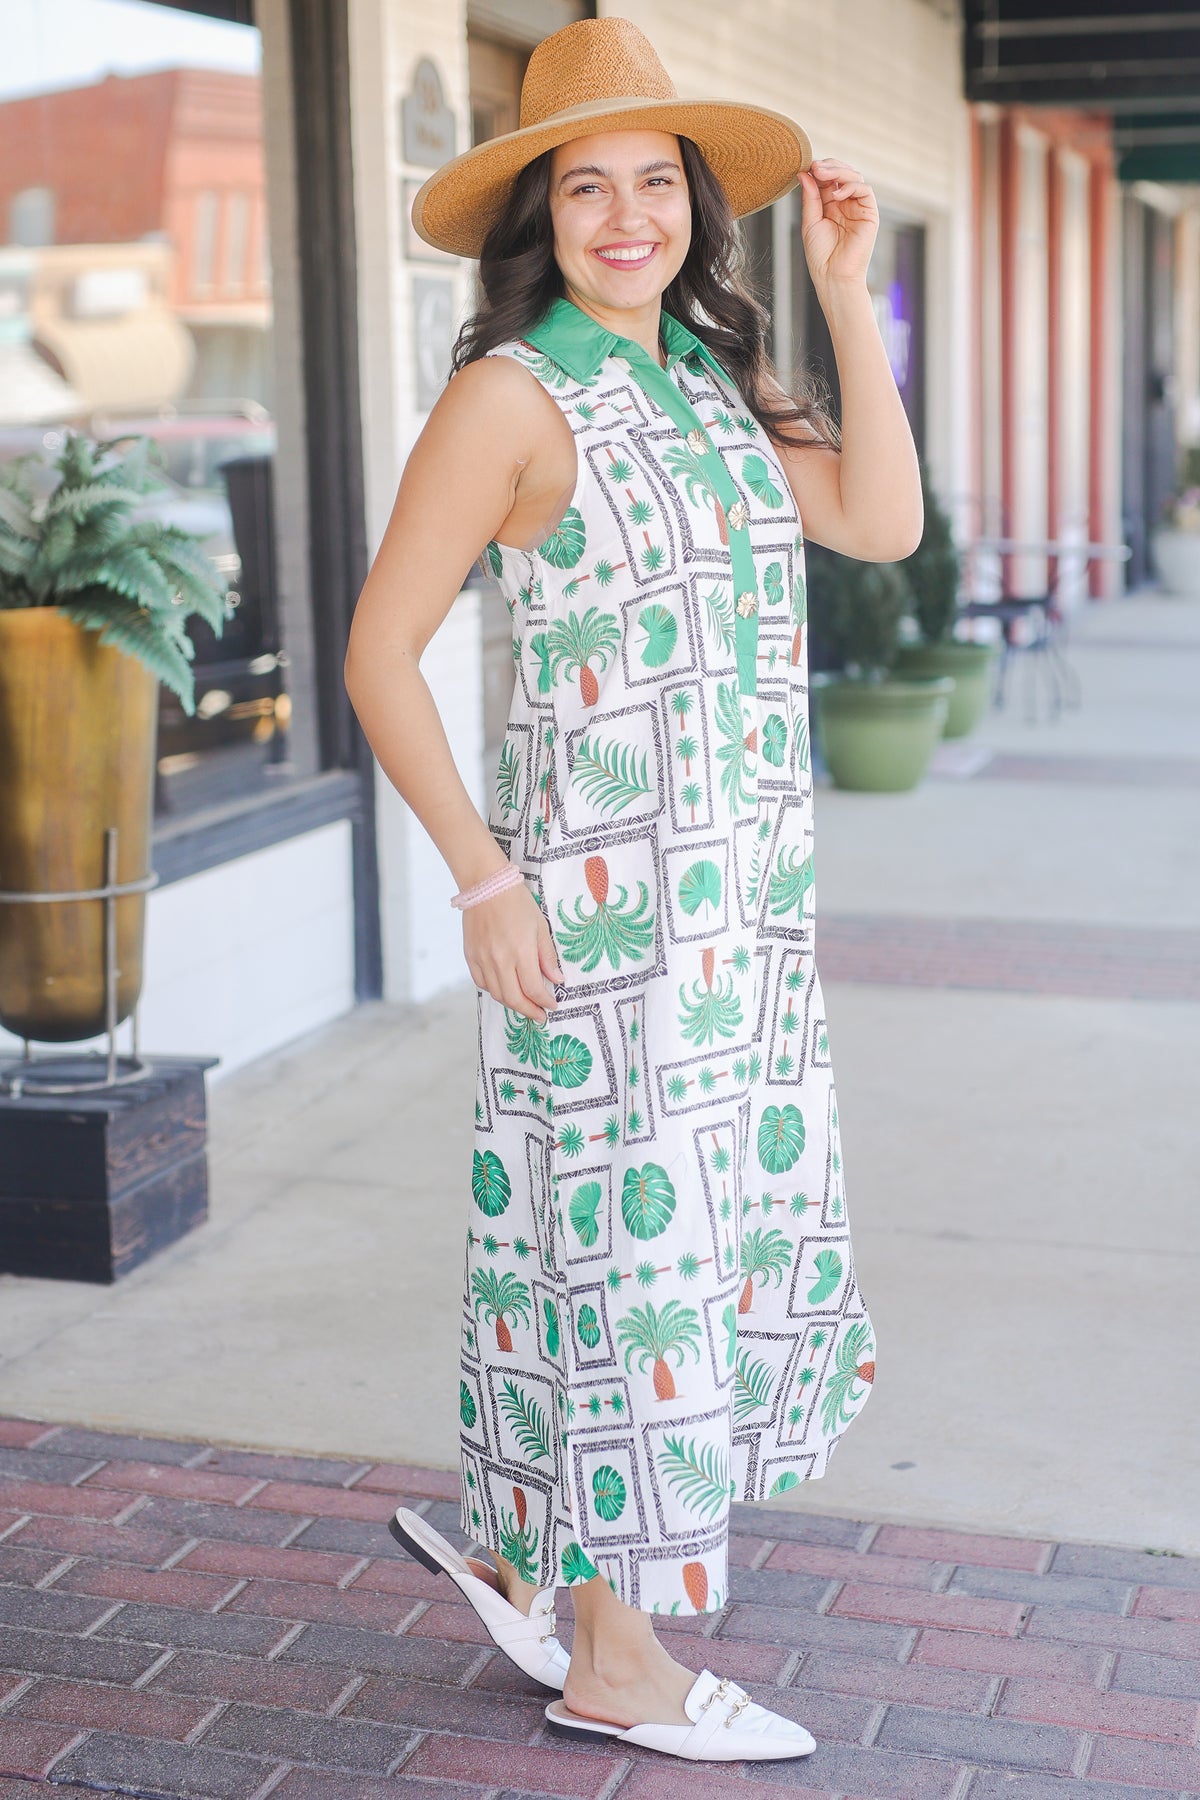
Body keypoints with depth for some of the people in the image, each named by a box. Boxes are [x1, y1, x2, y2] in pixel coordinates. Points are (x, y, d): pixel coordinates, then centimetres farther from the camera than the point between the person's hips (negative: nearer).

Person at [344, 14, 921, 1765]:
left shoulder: (706, 375, 12)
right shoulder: (514, 393, -10)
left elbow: (883, 520, 3)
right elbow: (379, 652, -11)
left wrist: (848, 292, 1)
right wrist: (482, 881, -14)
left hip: (749, 900, 8)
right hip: (605, 899, -8)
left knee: (757, 1233, 13)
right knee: (634, 1241, 1)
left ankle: (515, 1539, 31)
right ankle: (617, 1664, 17)